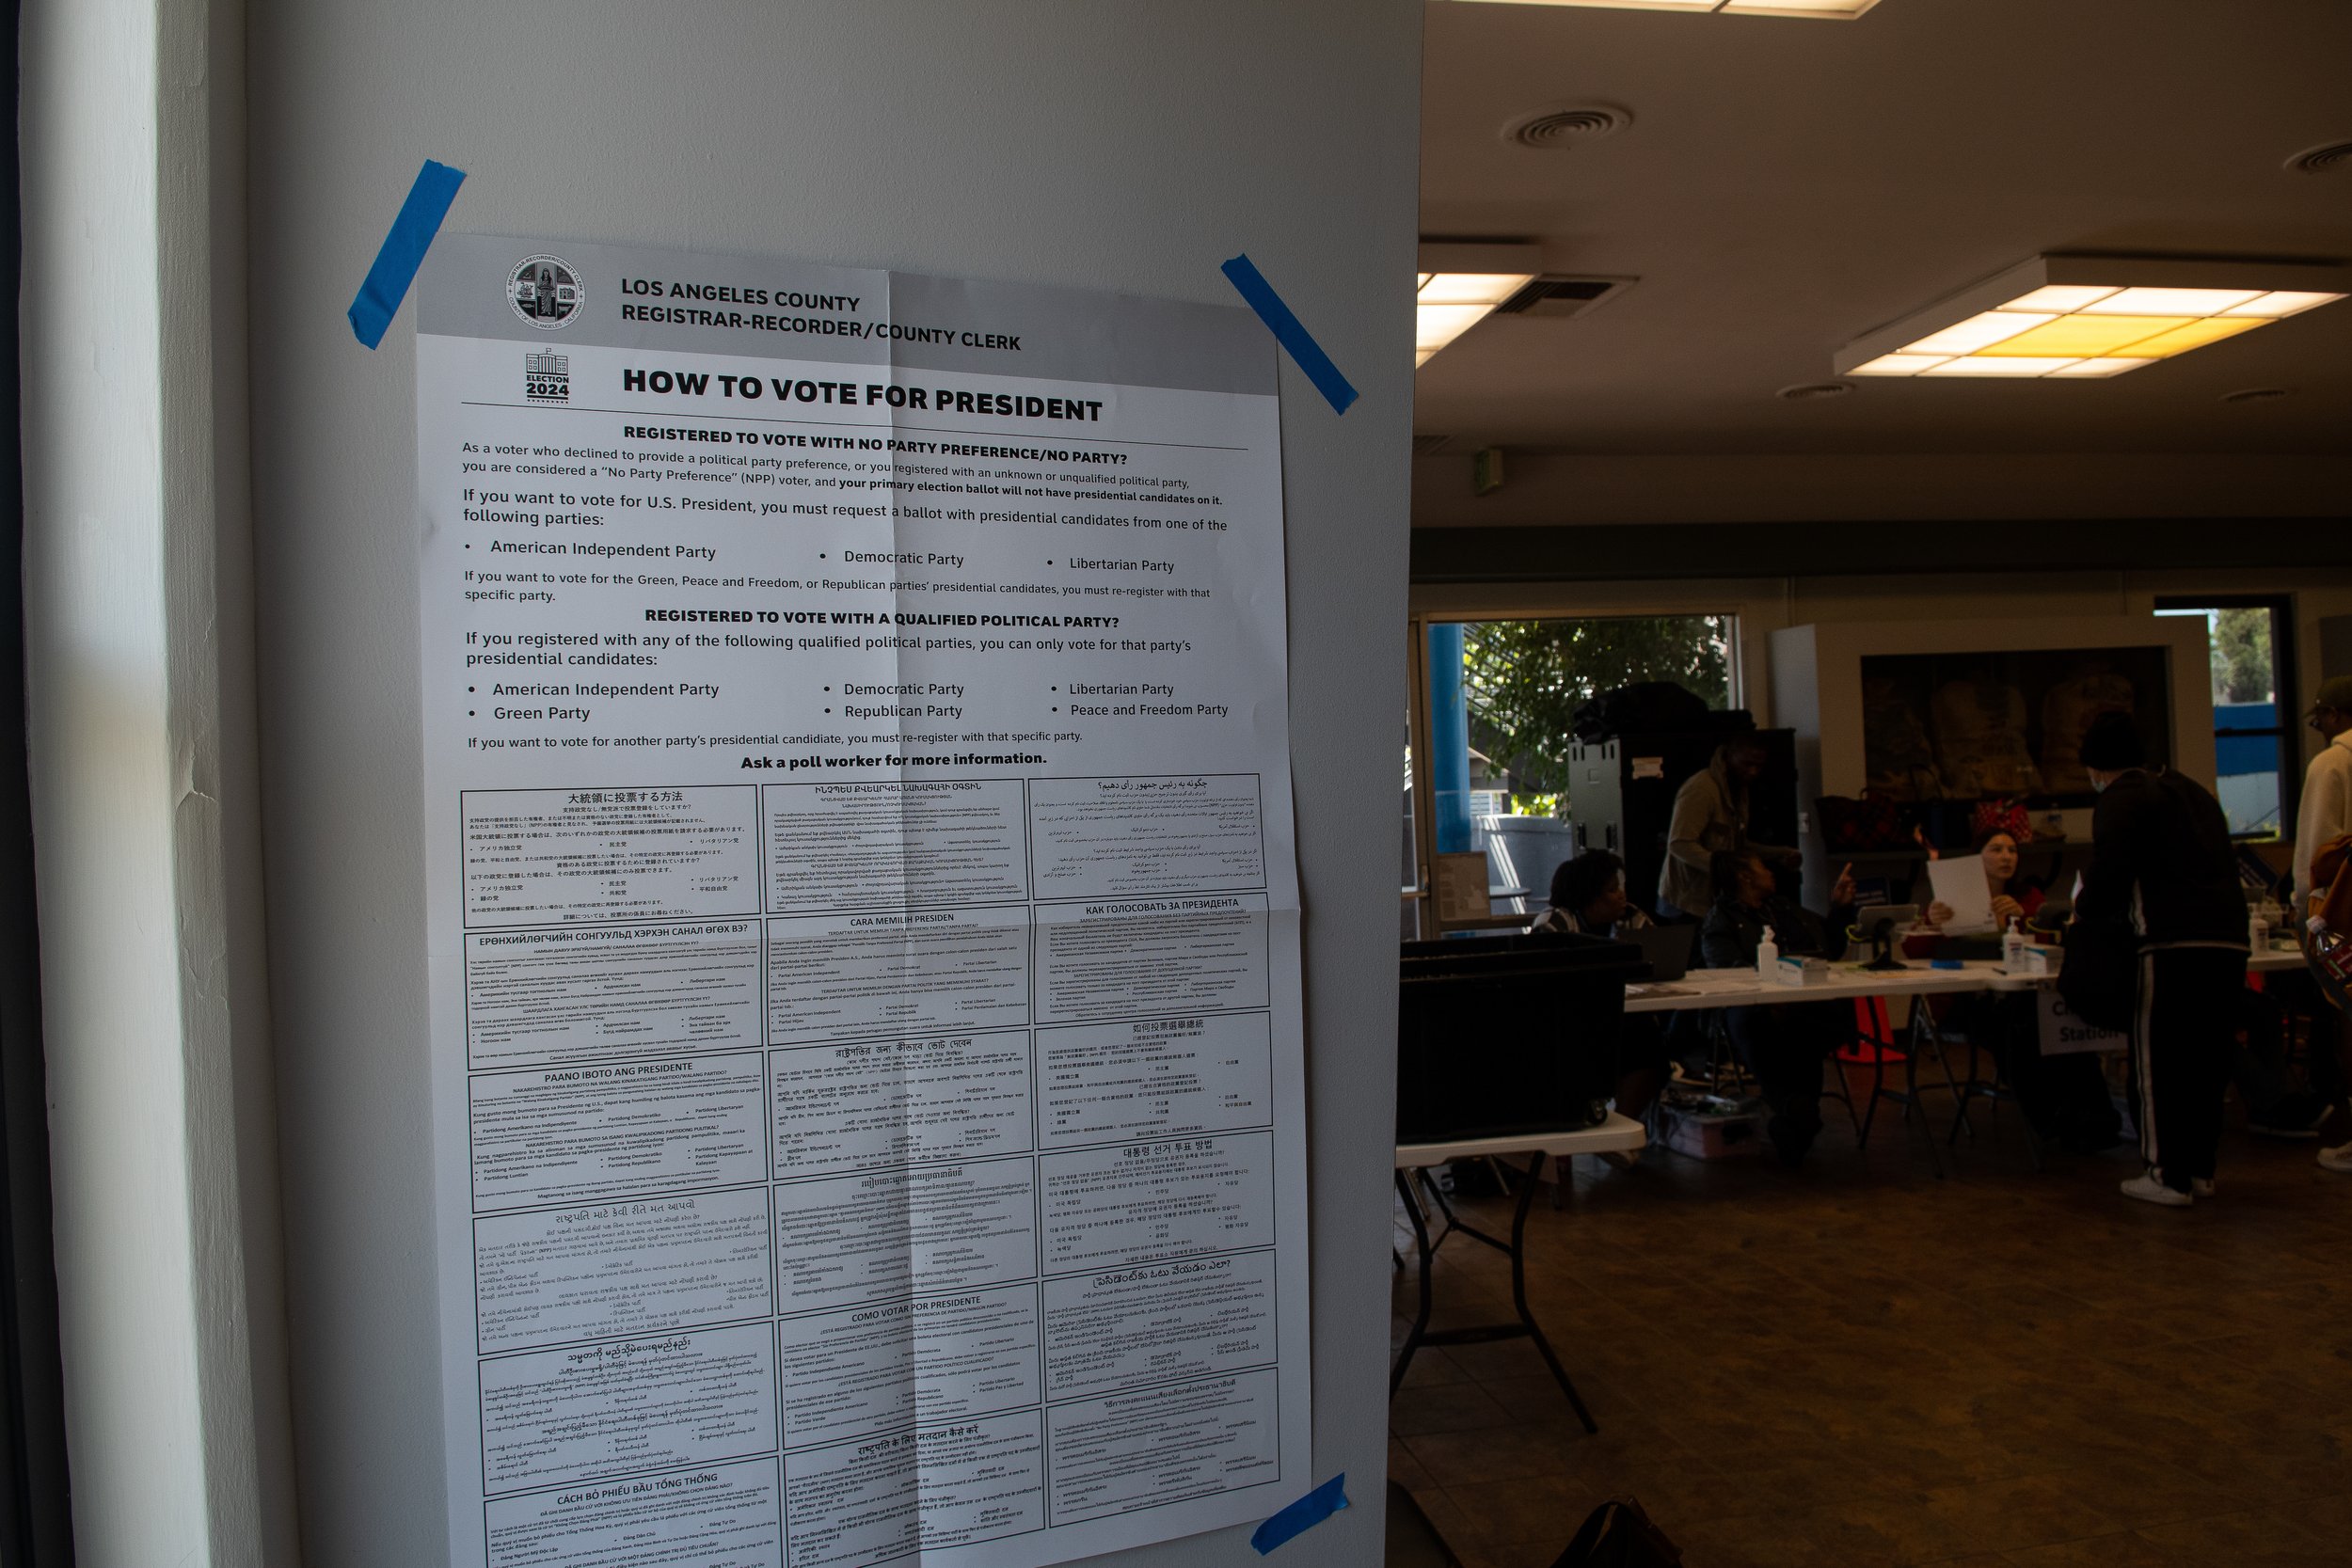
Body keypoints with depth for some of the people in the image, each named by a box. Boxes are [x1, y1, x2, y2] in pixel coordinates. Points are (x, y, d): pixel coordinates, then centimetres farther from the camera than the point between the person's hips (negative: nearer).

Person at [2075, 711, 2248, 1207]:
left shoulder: (2122, 797, -1)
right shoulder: (2194, 792, 23)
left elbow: (2108, 875, -11)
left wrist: (2083, 910, 10)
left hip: (2174, 946, -8)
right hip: (2229, 940, 8)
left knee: (2158, 1061, 2)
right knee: (2208, 1059, 14)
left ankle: (2168, 1176, 5)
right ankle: (2200, 1170, 21)